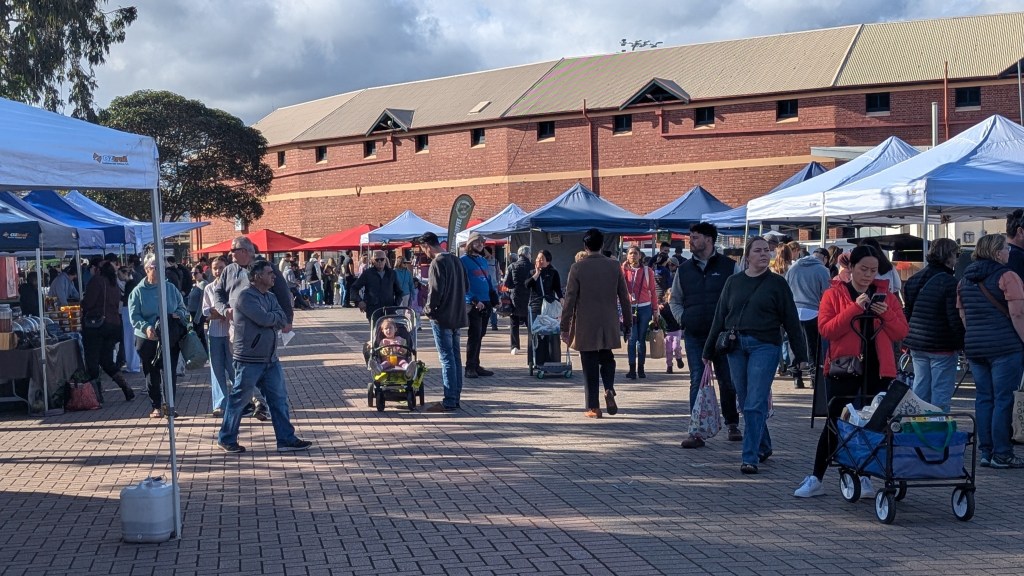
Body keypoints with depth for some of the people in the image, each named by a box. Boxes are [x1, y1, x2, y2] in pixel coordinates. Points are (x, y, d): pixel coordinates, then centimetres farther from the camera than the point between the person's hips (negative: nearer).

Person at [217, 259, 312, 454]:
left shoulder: (271, 297, 14)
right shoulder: (246, 297, -14)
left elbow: (283, 321, 3)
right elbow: (265, 319, -22)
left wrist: (271, 318, -14)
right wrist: (277, 317, -3)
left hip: (270, 359, 8)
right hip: (249, 360, -8)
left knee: (279, 399, 7)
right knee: (238, 400, 3)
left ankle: (286, 439, 12)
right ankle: (226, 439, 16)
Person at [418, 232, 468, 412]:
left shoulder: (437, 263, -16)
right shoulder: (456, 260, 11)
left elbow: (436, 291, -20)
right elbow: (466, 286, 17)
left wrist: (428, 309, -6)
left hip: (442, 317, -8)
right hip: (457, 316, 8)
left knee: (447, 358, -6)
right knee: (455, 356, 13)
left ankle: (449, 401, -4)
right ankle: (456, 397, 19)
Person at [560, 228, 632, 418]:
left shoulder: (577, 267, -8)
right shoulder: (614, 266, 0)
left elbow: (570, 299, -8)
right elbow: (624, 297, 4)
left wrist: (564, 327, -1)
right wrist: (628, 323, 13)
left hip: (585, 327, -2)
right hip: (609, 326, 2)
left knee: (590, 367, 4)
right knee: (607, 360, 19)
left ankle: (593, 407, 5)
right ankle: (609, 390, -5)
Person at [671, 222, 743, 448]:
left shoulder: (729, 267, 0)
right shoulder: (684, 269, 10)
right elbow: (674, 300, 19)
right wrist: (682, 319, 3)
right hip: (694, 336, 2)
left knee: (727, 382, 8)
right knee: (697, 383, 0)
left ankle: (732, 424, 26)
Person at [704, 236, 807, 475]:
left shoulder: (777, 283, 2)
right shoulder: (733, 282, 10)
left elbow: (791, 320, 2)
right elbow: (720, 318, 12)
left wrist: (801, 355, 0)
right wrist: (709, 350, 12)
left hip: (765, 346, -4)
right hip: (736, 347, 4)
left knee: (755, 404, -10)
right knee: (746, 403, 10)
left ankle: (750, 457, -7)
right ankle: (763, 447, 28)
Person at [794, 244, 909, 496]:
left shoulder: (885, 295, 11)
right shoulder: (834, 294, 2)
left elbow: (901, 332, 8)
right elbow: (825, 329, -11)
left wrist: (887, 314, -10)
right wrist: (854, 308, -19)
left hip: (877, 371, 3)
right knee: (835, 423, 1)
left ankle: (865, 476, 17)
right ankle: (816, 479, 9)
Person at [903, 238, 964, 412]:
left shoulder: (912, 280, 9)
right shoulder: (949, 282, -14)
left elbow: (907, 313, 16)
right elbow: (955, 319, -17)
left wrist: (907, 339, 23)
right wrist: (962, 344, -8)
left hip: (916, 345, 7)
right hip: (942, 346, -7)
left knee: (920, 389, 13)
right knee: (941, 392, -2)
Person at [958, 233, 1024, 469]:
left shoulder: (965, 279, 12)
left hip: (974, 347, 7)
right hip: (1005, 347, -7)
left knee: (983, 398, 10)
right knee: (1003, 400, -2)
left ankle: (985, 452, 12)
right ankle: (1001, 454, 1)